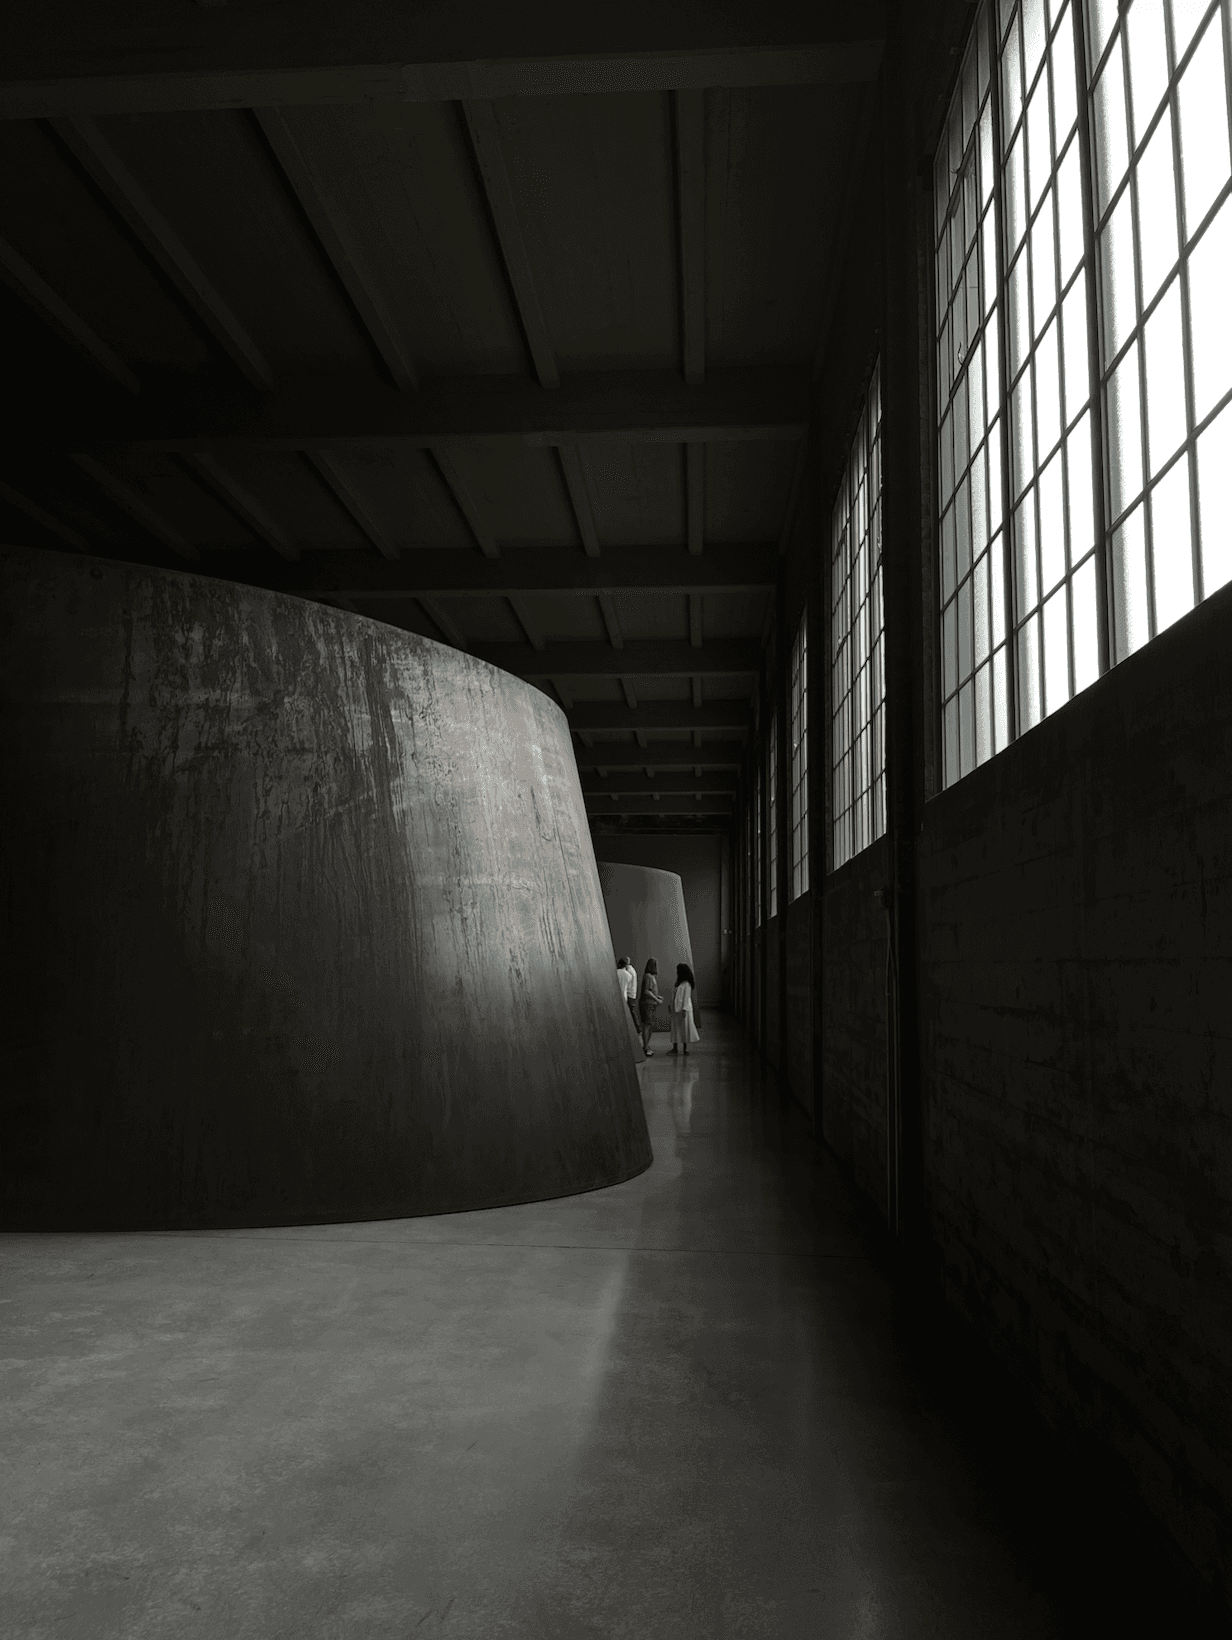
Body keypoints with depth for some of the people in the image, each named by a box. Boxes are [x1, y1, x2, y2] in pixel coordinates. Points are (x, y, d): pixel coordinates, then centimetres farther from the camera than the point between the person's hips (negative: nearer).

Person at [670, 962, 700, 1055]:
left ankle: (685, 1048, 5)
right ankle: (675, 1047, 14)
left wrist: (684, 1009, -21)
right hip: (676, 1009, 8)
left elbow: (686, 998, -16)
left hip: (683, 1009, -8)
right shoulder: (679, 983, 13)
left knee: (684, 1027, -1)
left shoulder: (687, 984, -11)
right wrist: (671, 1006, 15)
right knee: (675, 1028, 9)